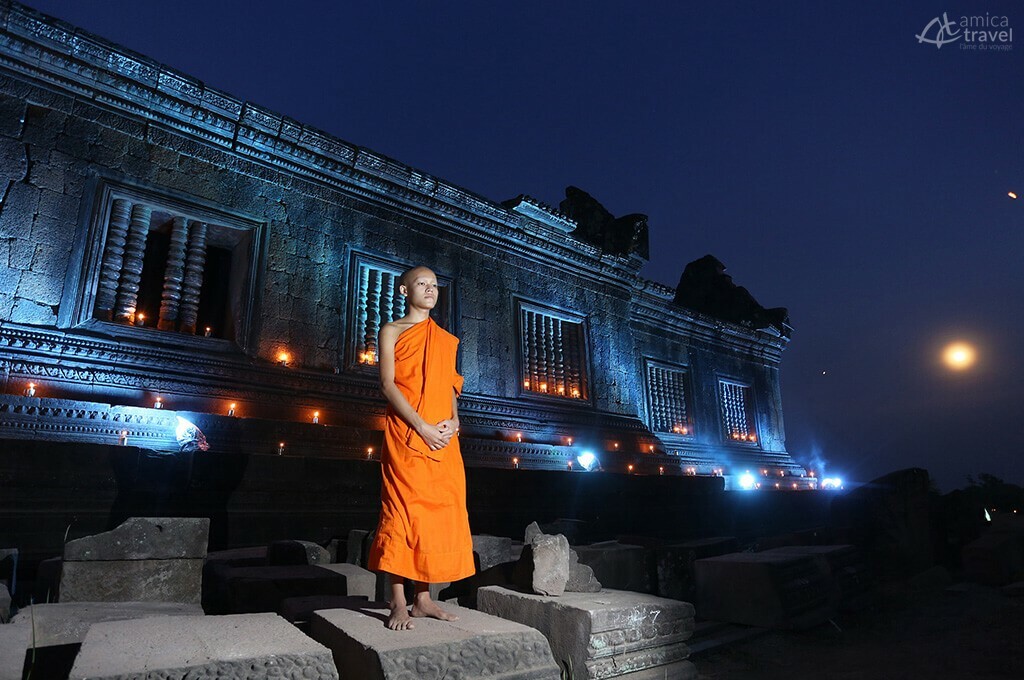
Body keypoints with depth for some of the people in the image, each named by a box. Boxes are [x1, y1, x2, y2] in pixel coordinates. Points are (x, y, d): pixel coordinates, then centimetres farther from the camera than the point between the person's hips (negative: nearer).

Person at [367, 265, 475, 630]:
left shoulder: (447, 339, 20)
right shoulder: (392, 331, 6)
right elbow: (388, 385, -5)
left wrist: (454, 421, -2)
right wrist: (422, 426, -15)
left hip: (443, 439, 5)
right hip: (406, 435, -5)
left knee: (440, 513, 4)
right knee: (402, 511, -7)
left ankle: (423, 598, 15)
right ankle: (399, 604, 1)